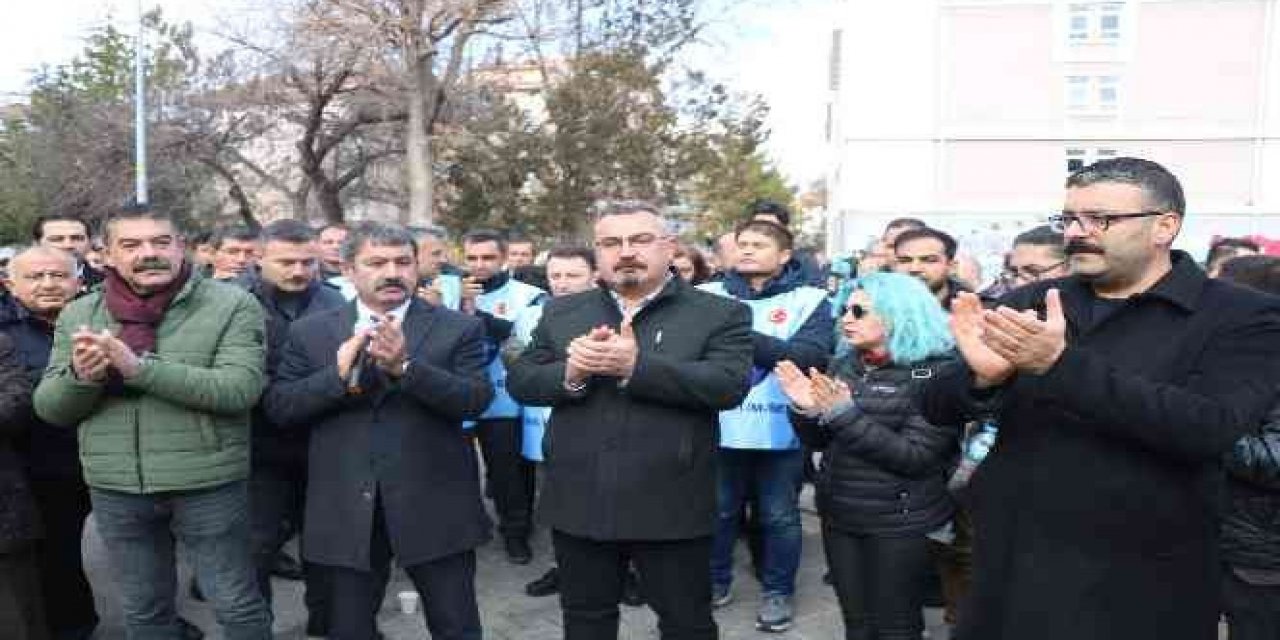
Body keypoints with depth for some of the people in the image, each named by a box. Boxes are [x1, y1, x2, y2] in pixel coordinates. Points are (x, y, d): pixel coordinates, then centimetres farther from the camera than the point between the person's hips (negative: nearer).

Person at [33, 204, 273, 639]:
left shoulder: (232, 304, -10)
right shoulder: (77, 316, 4)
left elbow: (240, 389, -20)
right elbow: (49, 408, 5)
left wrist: (138, 368, -26)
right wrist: (80, 376, -18)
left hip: (208, 484, -4)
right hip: (115, 490, 4)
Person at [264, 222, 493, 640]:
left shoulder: (458, 328, -1)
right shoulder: (310, 332, 5)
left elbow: (476, 399, -12)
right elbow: (278, 408, 0)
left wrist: (405, 366, -25)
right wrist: (337, 375, -18)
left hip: (435, 507, -1)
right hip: (346, 509, 2)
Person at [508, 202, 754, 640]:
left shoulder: (720, 314, -3)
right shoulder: (562, 312, 9)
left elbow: (730, 384, -17)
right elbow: (520, 381, 5)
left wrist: (636, 365, -24)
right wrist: (569, 373, -17)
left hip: (671, 507, -3)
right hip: (579, 504, 4)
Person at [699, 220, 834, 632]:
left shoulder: (809, 300, -4)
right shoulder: (708, 296, 2)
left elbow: (811, 356, -18)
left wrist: (741, 335, -25)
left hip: (780, 430, -2)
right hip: (721, 428, 2)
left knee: (779, 516, 12)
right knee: (718, 511, 17)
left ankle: (778, 591, 31)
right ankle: (715, 581, 36)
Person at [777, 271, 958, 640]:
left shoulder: (935, 372, -13)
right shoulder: (844, 365, 6)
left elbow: (915, 458, -20)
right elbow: (820, 442, 11)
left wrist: (844, 413, -25)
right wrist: (806, 410, -10)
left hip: (900, 522, -5)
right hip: (839, 514, 6)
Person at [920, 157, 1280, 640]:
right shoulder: (1026, 305, 3)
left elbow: (1209, 428, -21)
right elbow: (936, 407, 0)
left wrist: (1061, 362, -27)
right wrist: (983, 376, -21)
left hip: (1137, 589, -3)